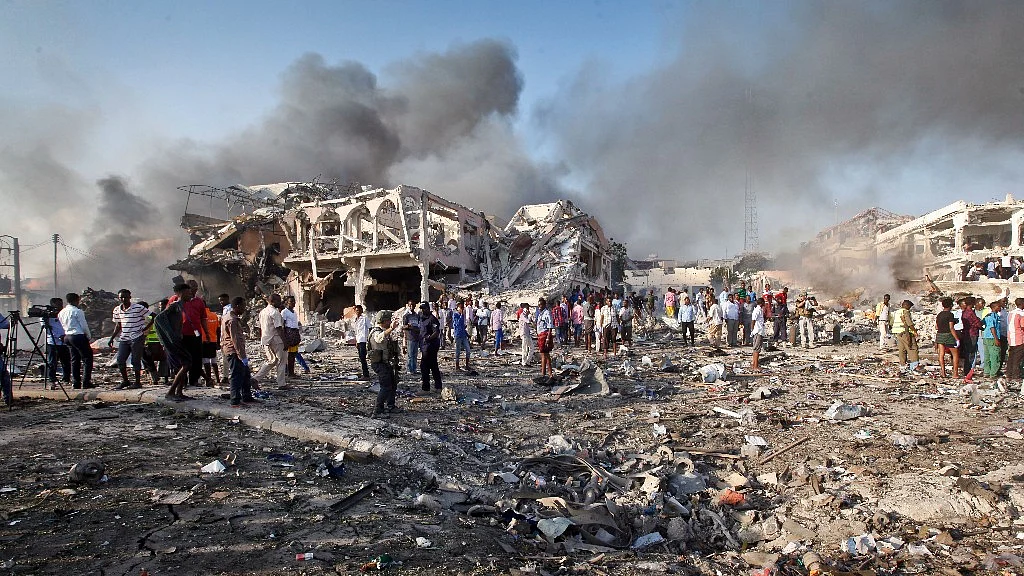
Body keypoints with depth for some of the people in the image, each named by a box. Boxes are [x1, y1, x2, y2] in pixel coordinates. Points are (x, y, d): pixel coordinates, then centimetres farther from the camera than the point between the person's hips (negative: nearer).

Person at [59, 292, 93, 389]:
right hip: (79, 336, -8)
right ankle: (86, 382, -7)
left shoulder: (61, 312, 11)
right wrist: (89, 337, 2)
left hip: (67, 336, 8)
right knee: (87, 358, -2)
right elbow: (84, 326, -10)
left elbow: (63, 326, 16)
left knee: (74, 359, 12)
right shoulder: (77, 311, -13)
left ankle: (75, 383, 12)